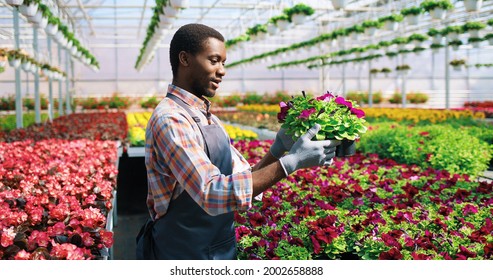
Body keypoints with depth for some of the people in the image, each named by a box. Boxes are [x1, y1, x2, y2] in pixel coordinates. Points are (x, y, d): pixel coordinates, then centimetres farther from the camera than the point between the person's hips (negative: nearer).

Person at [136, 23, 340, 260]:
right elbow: (213, 194, -29)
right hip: (184, 253, -8)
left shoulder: (208, 118, 8)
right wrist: (291, 162, -27)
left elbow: (244, 179, 8)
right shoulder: (169, 119, -20)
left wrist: (280, 147, -7)